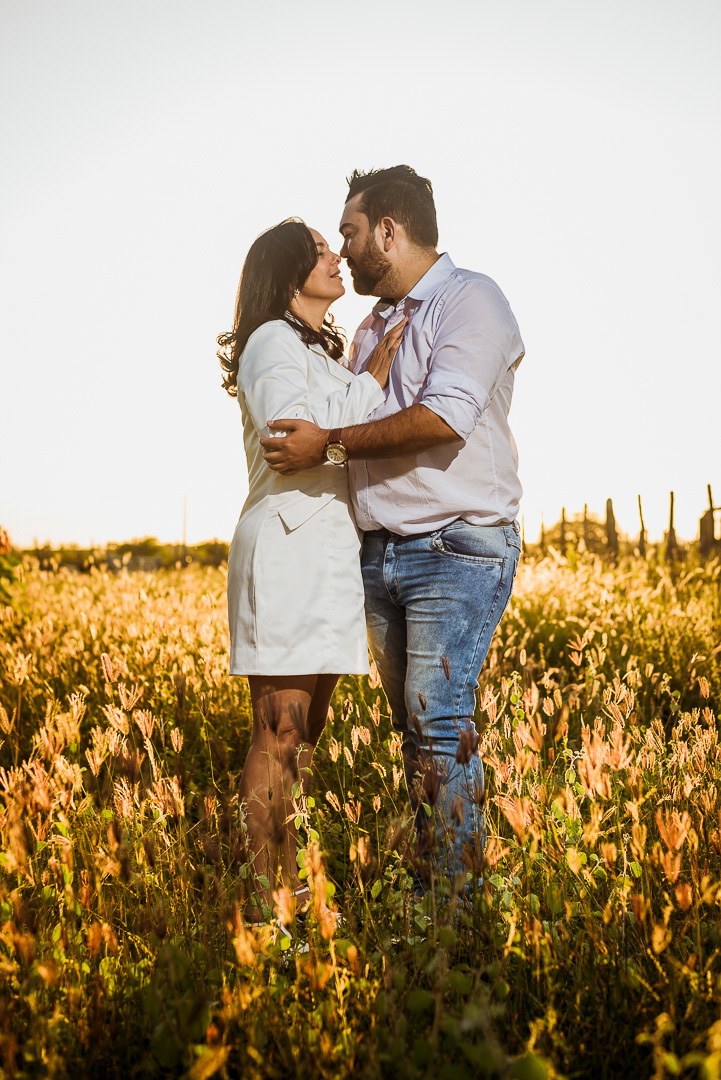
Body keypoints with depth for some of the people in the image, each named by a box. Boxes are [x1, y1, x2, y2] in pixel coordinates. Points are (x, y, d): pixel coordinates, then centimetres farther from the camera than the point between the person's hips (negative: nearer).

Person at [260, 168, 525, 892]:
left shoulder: (470, 300, -6)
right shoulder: (374, 327, 20)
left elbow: (446, 416, -21)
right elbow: (350, 414, 35)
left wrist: (329, 443, -18)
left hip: (457, 551, -8)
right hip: (381, 555, 8)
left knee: (440, 722, -12)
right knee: (411, 723, 9)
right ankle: (429, 877, 17)